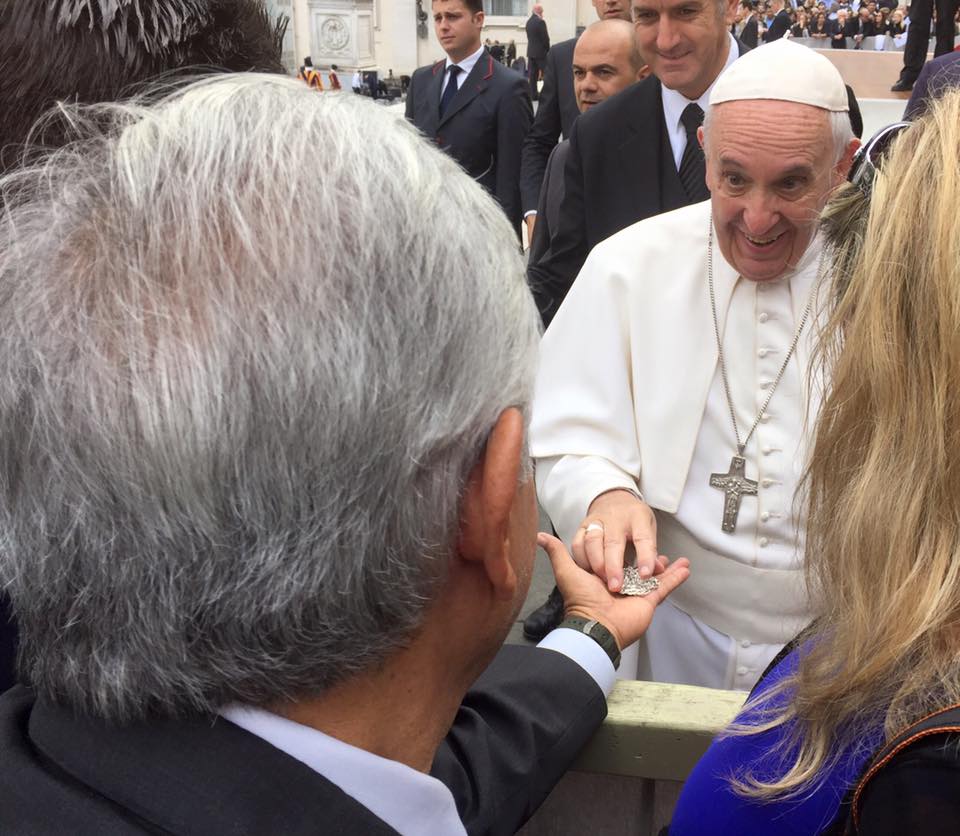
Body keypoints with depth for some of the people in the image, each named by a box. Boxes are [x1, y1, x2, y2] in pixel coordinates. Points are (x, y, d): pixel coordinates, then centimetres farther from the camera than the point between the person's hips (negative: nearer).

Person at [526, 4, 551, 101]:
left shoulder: (528, 21, 9)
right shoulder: (540, 22, -15)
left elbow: (529, 37, 13)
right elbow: (545, 38, -14)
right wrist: (548, 49, -1)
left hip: (531, 51, 7)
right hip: (540, 52, -7)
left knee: (532, 74, 6)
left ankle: (533, 94, 6)